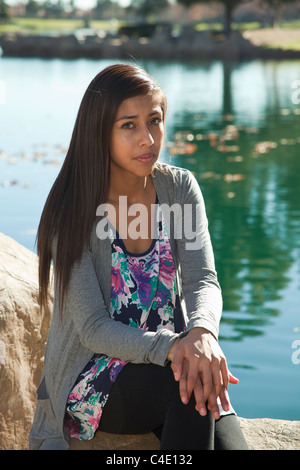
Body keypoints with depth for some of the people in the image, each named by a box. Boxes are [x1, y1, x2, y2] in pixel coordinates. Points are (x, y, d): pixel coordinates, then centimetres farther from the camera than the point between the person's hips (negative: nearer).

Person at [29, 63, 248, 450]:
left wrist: (202, 332, -36)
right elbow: (93, 330, -17)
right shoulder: (73, 213, -13)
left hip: (173, 360, 3)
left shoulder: (179, 187, -1)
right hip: (92, 383, -3)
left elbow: (202, 279, -12)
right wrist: (171, 347, -35)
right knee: (188, 388, -32)